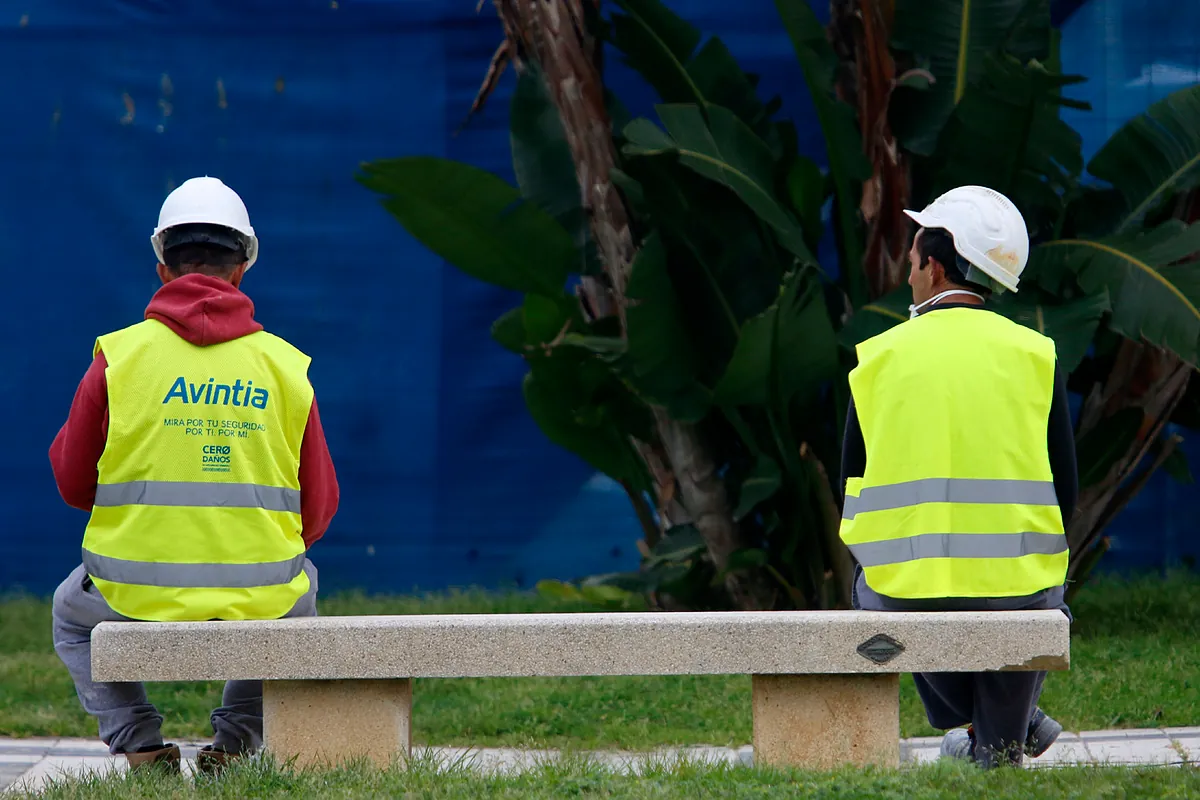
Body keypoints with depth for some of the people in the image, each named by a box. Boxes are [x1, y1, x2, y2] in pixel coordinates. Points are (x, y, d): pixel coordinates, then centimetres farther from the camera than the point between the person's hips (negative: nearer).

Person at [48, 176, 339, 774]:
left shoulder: (119, 356, -6)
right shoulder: (286, 365, -2)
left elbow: (73, 484, 3)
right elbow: (317, 512, 3)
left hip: (139, 595, -1)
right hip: (259, 600, 1)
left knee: (72, 616, 34)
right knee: (301, 590, 37)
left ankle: (138, 745, 14)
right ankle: (237, 739, 22)